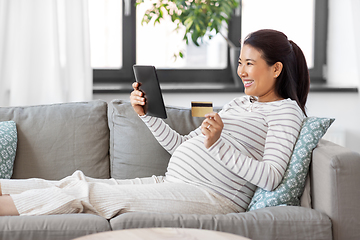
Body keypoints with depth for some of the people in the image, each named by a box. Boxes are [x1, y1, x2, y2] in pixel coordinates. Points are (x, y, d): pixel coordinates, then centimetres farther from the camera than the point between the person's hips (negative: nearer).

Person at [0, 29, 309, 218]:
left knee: (87, 192, -16)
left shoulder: (286, 110, -2)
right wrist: (147, 114, 11)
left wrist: (218, 144, -23)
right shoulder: (239, 104, 24)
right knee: (77, 181, -5)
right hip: (174, 183, 8)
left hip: (211, 195, -8)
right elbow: (182, 145, 22)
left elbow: (270, 177, -17)